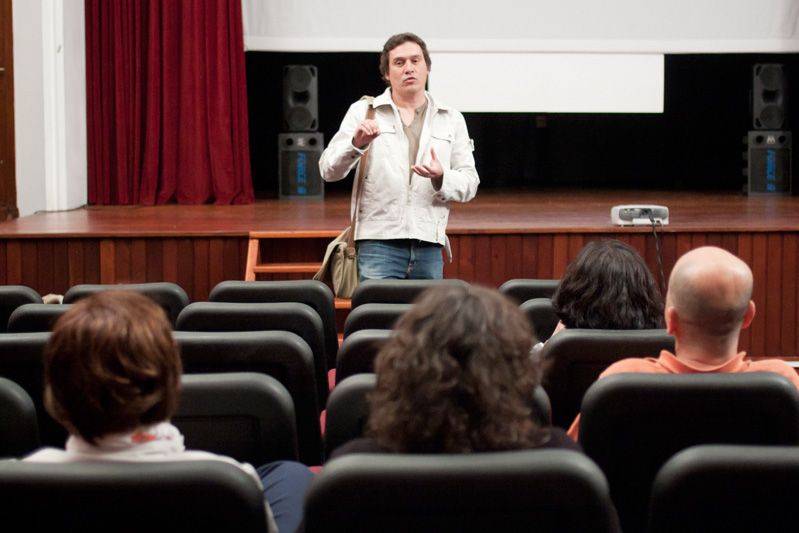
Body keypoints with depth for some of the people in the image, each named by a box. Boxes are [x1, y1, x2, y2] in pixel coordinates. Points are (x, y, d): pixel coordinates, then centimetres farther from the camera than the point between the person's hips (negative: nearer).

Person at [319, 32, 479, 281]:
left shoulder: (451, 120, 15)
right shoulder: (363, 111, 9)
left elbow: (470, 182, 12)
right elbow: (328, 170, 3)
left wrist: (441, 178, -10)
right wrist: (356, 144, -17)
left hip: (429, 246, 3)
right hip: (378, 241, -2)